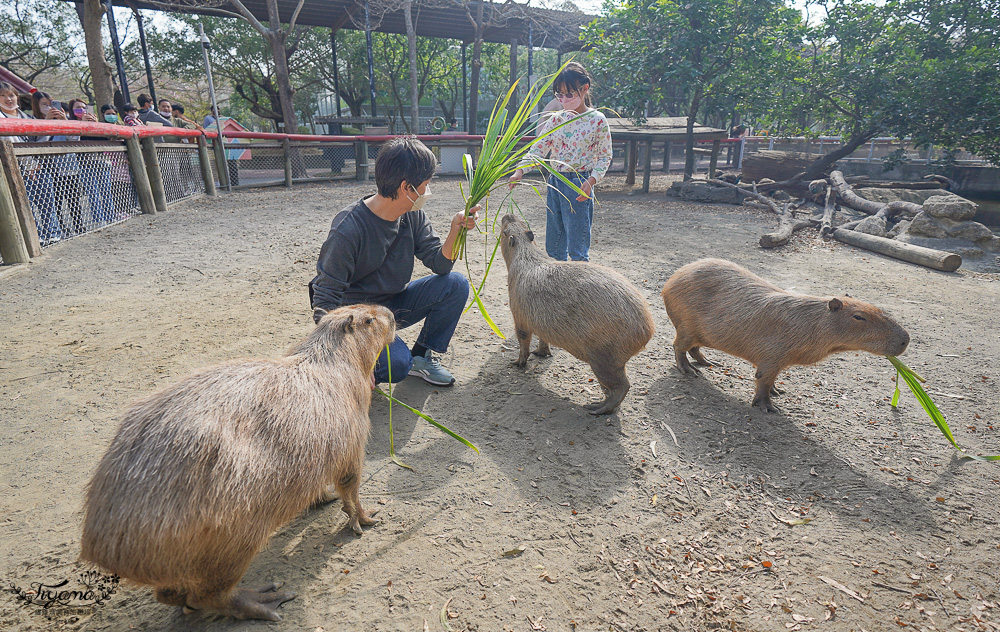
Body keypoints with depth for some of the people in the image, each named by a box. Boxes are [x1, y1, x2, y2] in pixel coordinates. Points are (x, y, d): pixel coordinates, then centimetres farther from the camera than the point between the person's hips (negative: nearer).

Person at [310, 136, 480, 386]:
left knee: (456, 284, -14)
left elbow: (440, 264, -5)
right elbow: (325, 300, -23)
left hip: (394, 304, 6)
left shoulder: (413, 215, -6)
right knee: (396, 365, -31)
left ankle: (421, 356, 3)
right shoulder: (348, 229, -27)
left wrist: (455, 230, -23)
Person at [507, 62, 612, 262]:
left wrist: (591, 181, -19)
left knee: (577, 248, -4)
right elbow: (538, 148, 6)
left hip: (578, 185, -5)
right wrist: (519, 171, -10)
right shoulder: (557, 119, 8)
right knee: (553, 247, 11)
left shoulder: (597, 119, -5)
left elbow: (605, 157, -2)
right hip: (555, 182, 6)